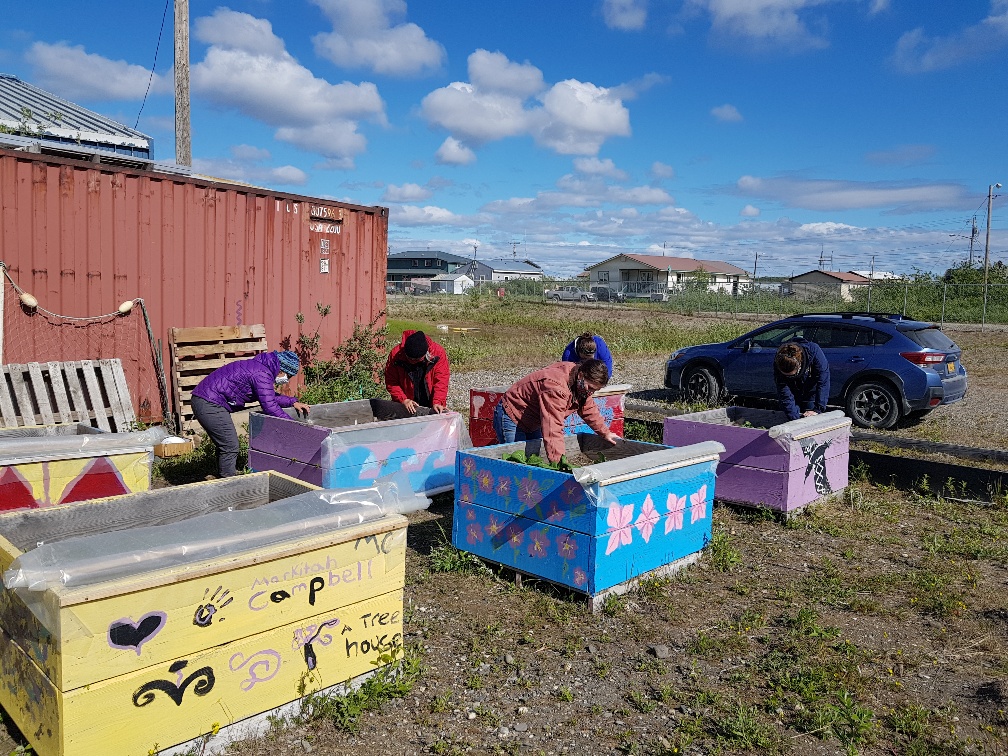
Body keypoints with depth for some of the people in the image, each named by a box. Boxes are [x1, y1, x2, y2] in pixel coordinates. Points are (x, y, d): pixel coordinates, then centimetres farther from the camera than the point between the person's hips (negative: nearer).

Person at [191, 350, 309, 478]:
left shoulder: (259, 367, 15)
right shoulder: (262, 374, -17)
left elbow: (269, 396, 26)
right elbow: (269, 406, -20)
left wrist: (293, 402, 18)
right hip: (209, 404, -11)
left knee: (225, 446, 18)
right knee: (230, 446, -8)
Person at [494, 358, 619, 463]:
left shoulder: (582, 386, -6)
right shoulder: (556, 387, -38)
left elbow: (589, 409, 14)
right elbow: (553, 428, -43)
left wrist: (605, 433, 15)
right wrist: (557, 462, -47)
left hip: (532, 423, 10)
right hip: (511, 417, -10)